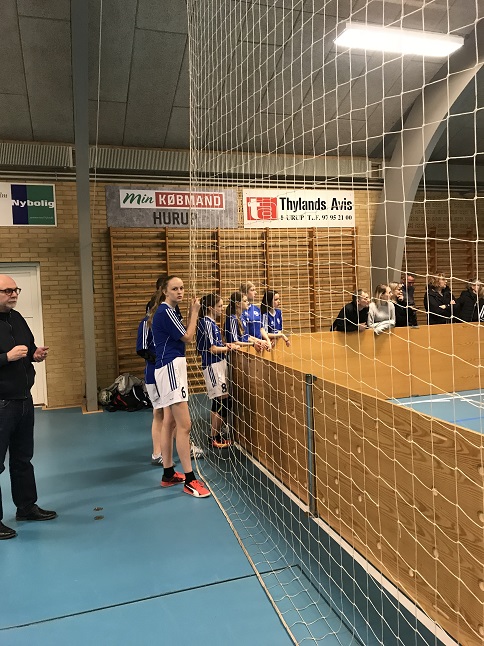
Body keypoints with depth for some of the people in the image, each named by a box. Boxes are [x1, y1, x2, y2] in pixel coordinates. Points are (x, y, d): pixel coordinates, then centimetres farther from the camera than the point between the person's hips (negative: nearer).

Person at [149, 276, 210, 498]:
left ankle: (168, 473, 25)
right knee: (184, 425, -11)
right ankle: (189, 480, -6)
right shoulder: (166, 311, -14)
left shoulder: (168, 310, 15)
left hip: (169, 368, 11)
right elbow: (187, 337, -10)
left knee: (169, 423, 15)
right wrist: (194, 312, -1)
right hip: (170, 368, -11)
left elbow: (181, 335, 13)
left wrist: (191, 313, 7)